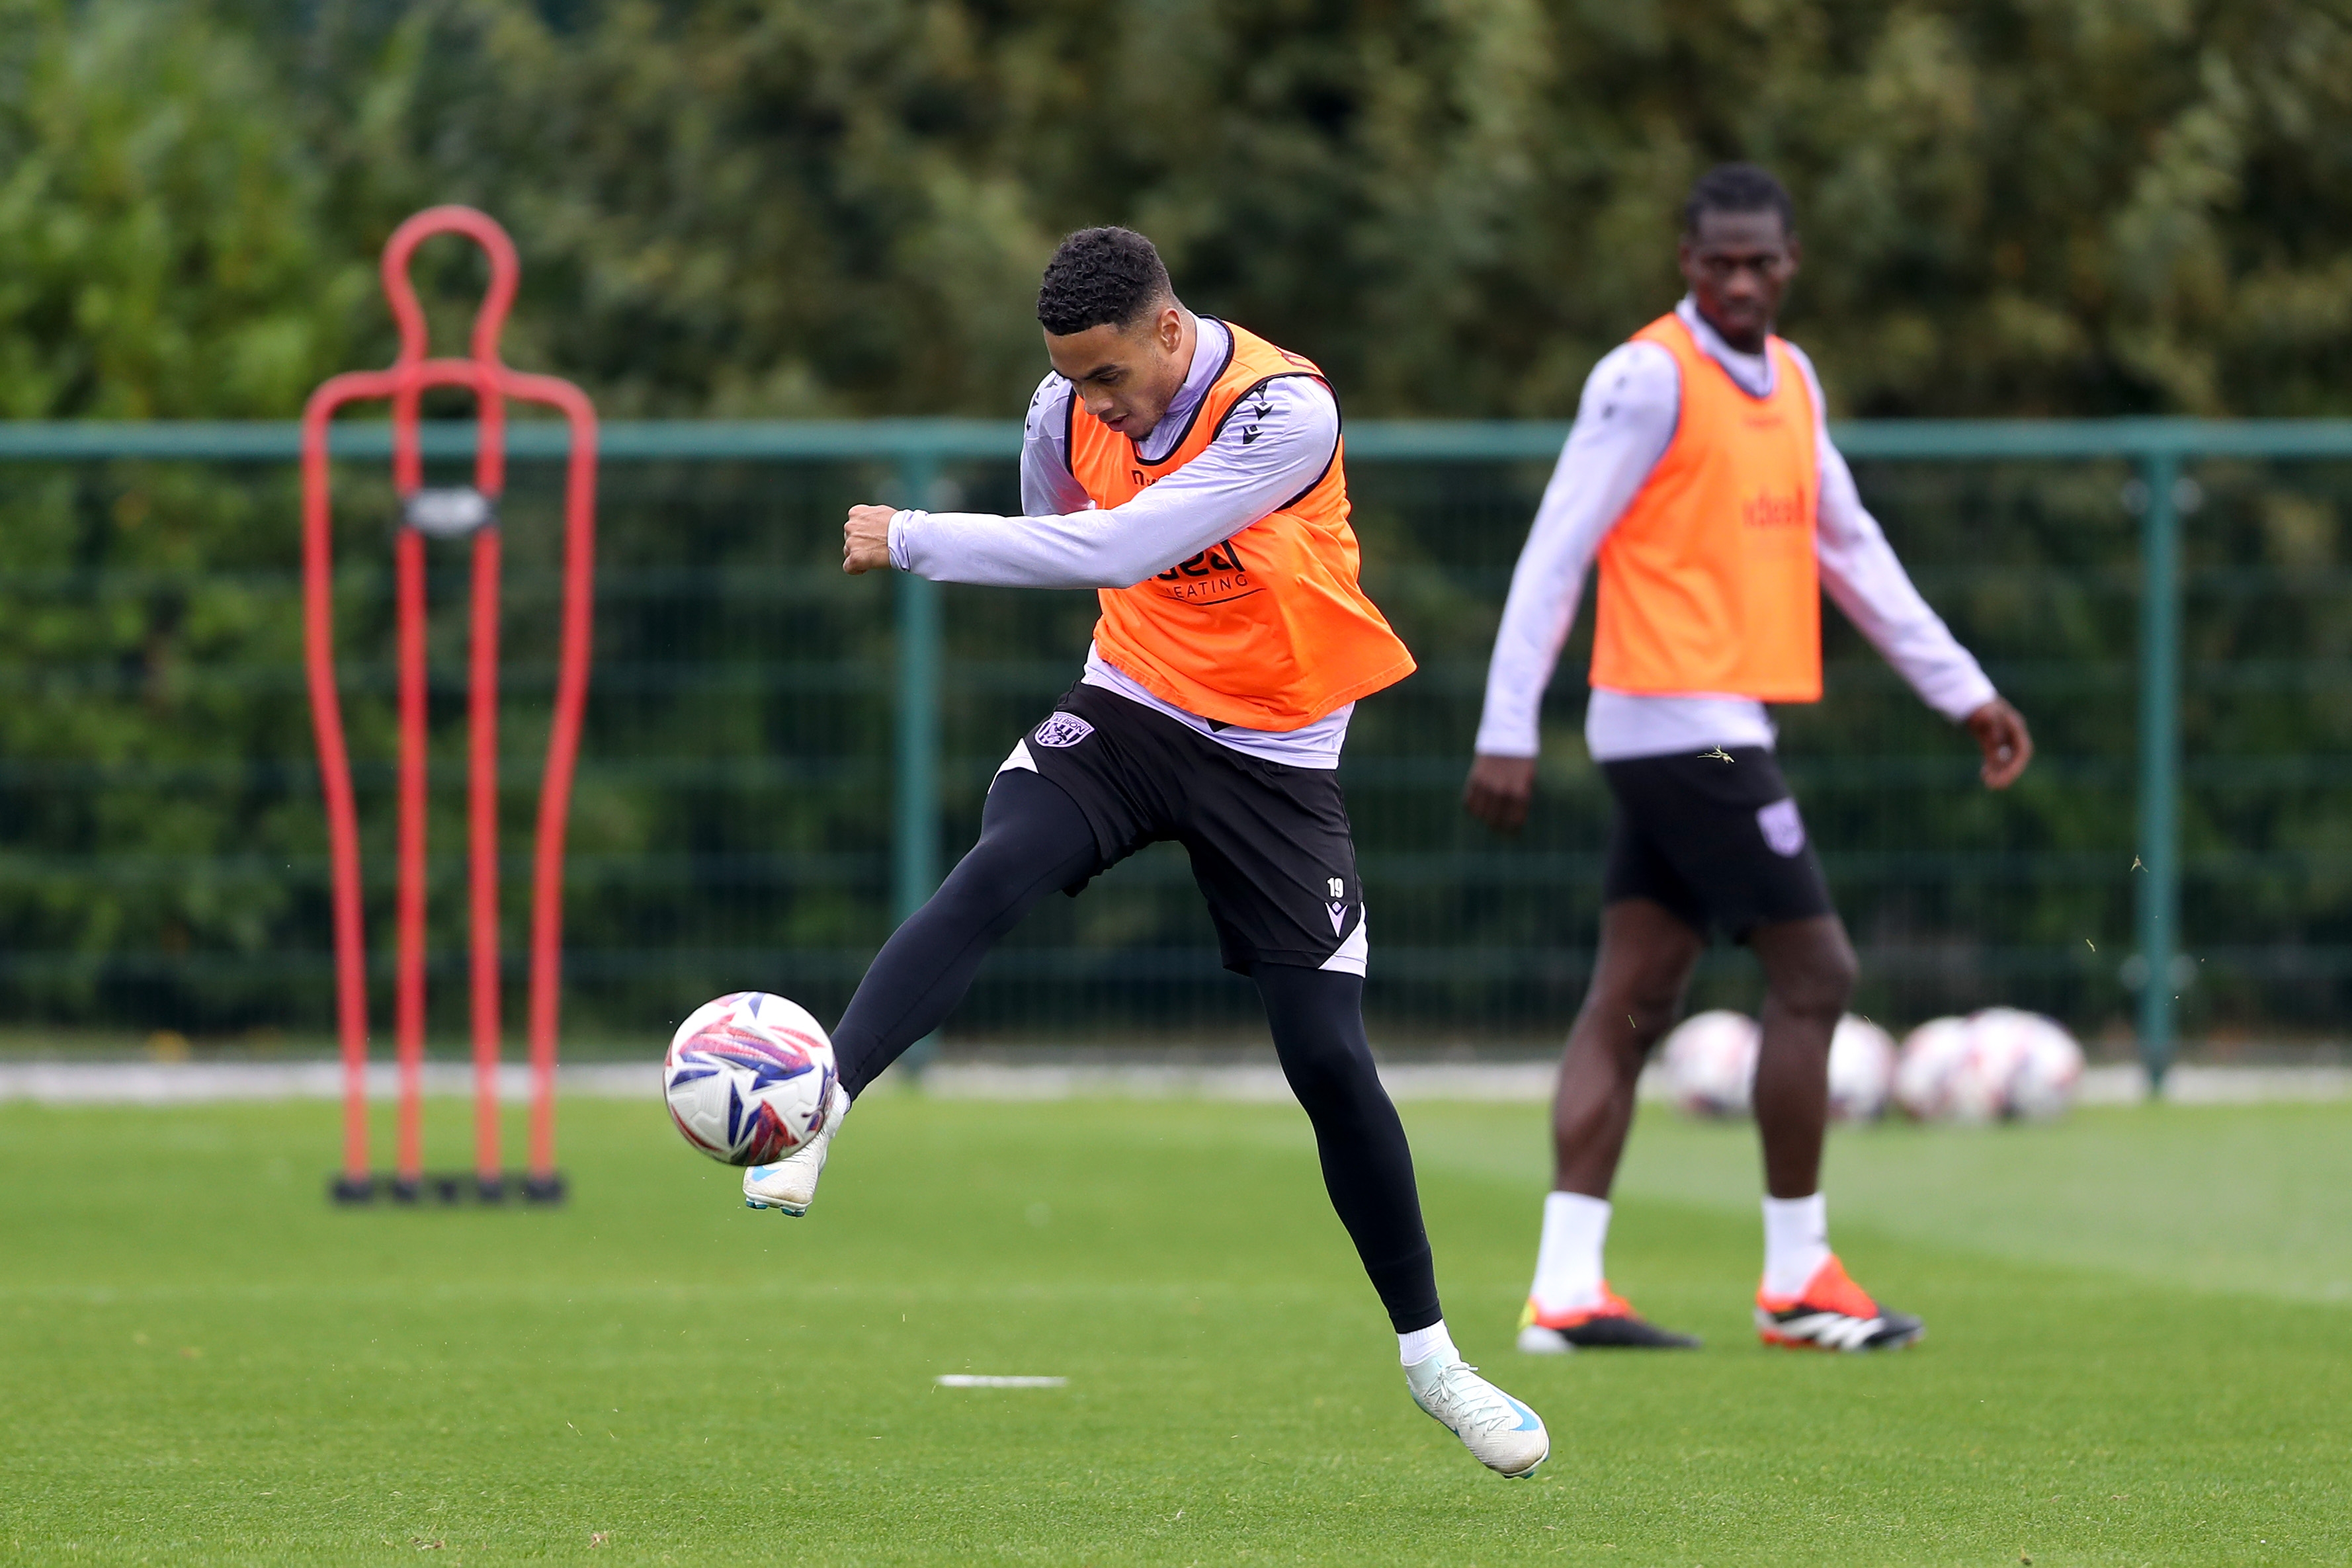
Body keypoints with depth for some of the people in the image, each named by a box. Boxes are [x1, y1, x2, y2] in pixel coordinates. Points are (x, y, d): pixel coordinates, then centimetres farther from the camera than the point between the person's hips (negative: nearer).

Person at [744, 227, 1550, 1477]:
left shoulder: (1285, 410, -26)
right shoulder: (1068, 411, -7)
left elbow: (1122, 549, -35)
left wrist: (916, 539, -31)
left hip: (1276, 753, -3)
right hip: (1130, 709, 3)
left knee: (1329, 1058, -4)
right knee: (997, 868, -29)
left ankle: (1427, 1353, 13)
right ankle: (813, 1111, -39)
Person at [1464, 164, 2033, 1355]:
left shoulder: (1788, 379, 15)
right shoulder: (1650, 377, -11)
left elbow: (1850, 550, 22)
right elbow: (1555, 553, -13)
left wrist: (1964, 692, 21)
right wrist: (1507, 733, -17)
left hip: (1710, 730, 8)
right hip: (1682, 720, -8)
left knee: (1632, 1000, 4)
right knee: (1813, 975, -5)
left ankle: (1565, 1290, 2)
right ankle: (1798, 1281, 3)